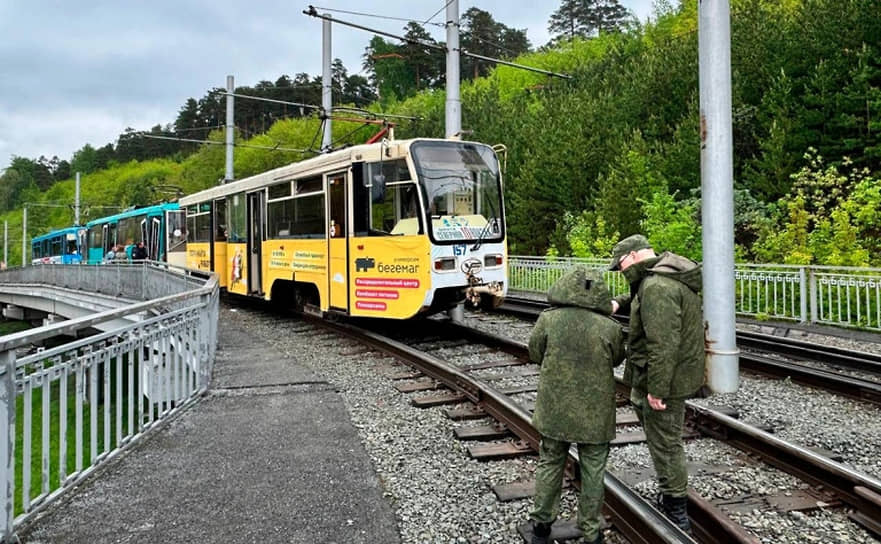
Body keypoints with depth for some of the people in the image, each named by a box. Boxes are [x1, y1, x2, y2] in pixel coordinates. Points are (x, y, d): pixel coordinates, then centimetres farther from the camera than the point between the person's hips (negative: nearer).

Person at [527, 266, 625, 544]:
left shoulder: (548, 319, -13)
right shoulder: (610, 327, -15)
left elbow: (535, 353, 2)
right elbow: (616, 359, 3)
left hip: (554, 409, 2)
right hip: (595, 415, -1)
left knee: (550, 465, 19)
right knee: (592, 473, 14)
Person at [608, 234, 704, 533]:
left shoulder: (657, 287, -25)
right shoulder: (667, 275, 8)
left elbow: (663, 344, -30)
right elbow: (641, 298, 27)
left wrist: (657, 388, -27)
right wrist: (619, 302, 7)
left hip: (665, 377, -11)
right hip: (674, 370, 11)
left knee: (664, 443, 1)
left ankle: (677, 514, 15)